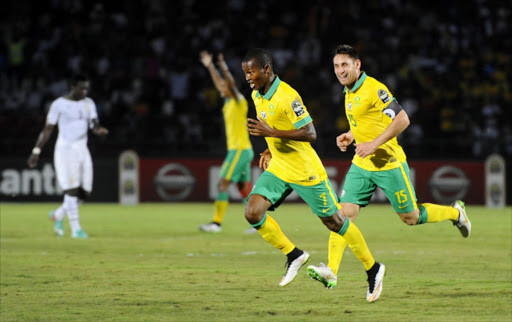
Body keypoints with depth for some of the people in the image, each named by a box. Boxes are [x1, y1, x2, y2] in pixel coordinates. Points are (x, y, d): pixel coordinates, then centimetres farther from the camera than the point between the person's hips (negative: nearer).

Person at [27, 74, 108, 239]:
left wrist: (99, 130, -25)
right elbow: (48, 129, -3)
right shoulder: (59, 104, -6)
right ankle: (75, 228, -8)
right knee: (72, 189, -13)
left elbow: (94, 125, 0)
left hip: (82, 150, 6)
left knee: (84, 192, 3)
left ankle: (58, 215, 25)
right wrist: (36, 151, -4)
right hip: (65, 150, -6)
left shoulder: (89, 104, 9)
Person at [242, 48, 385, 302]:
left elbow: (310, 133, -26)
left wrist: (271, 132, -31)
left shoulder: (287, 96, -23)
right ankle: (294, 255, 6)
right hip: (278, 169, 7)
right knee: (252, 213, -12)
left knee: (334, 221, 3)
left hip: (306, 172, -7)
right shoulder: (257, 96, 4)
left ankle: (373, 269, 21)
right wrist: (270, 150, 12)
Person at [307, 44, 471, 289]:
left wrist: (374, 144, -24)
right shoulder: (349, 93, 10)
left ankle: (455, 213, 30)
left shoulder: (374, 89, -17)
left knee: (409, 217, 5)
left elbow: (402, 120, -21)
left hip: (388, 163, -7)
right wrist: (350, 136, 8)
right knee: (345, 213, -8)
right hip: (362, 165, 7)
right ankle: (331, 271, -14)